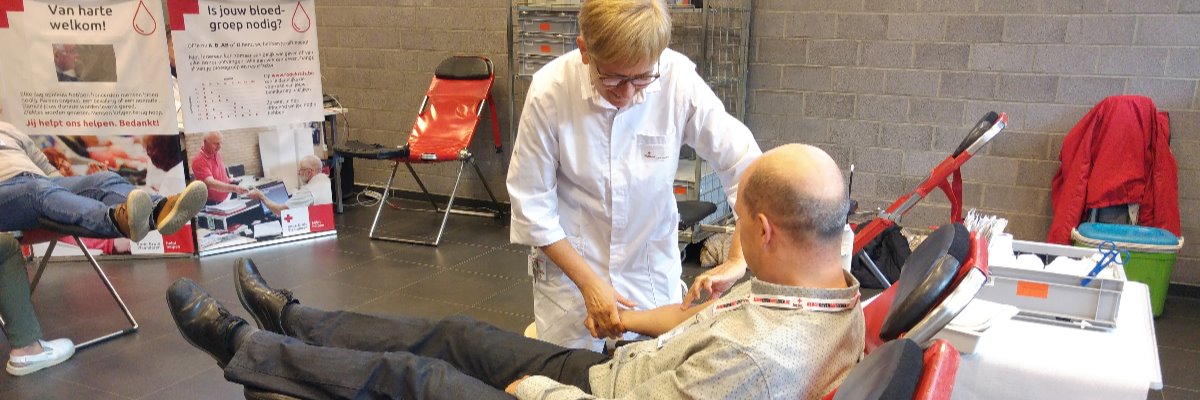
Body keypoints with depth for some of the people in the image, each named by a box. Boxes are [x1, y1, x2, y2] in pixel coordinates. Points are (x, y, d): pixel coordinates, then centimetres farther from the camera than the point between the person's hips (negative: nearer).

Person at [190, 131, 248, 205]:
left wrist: (227, 180, 4)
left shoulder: (217, 154, 4)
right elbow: (210, 183, -34)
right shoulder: (199, 161, -21)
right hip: (211, 204, -7)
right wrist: (234, 188, -43)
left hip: (225, 201, 7)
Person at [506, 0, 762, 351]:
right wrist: (589, 282, -14)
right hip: (568, 259, -1)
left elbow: (746, 167, -14)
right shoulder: (549, 91, -23)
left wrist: (737, 262, -25)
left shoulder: (679, 81, -22)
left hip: (653, 266, 1)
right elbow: (532, 204, -13)